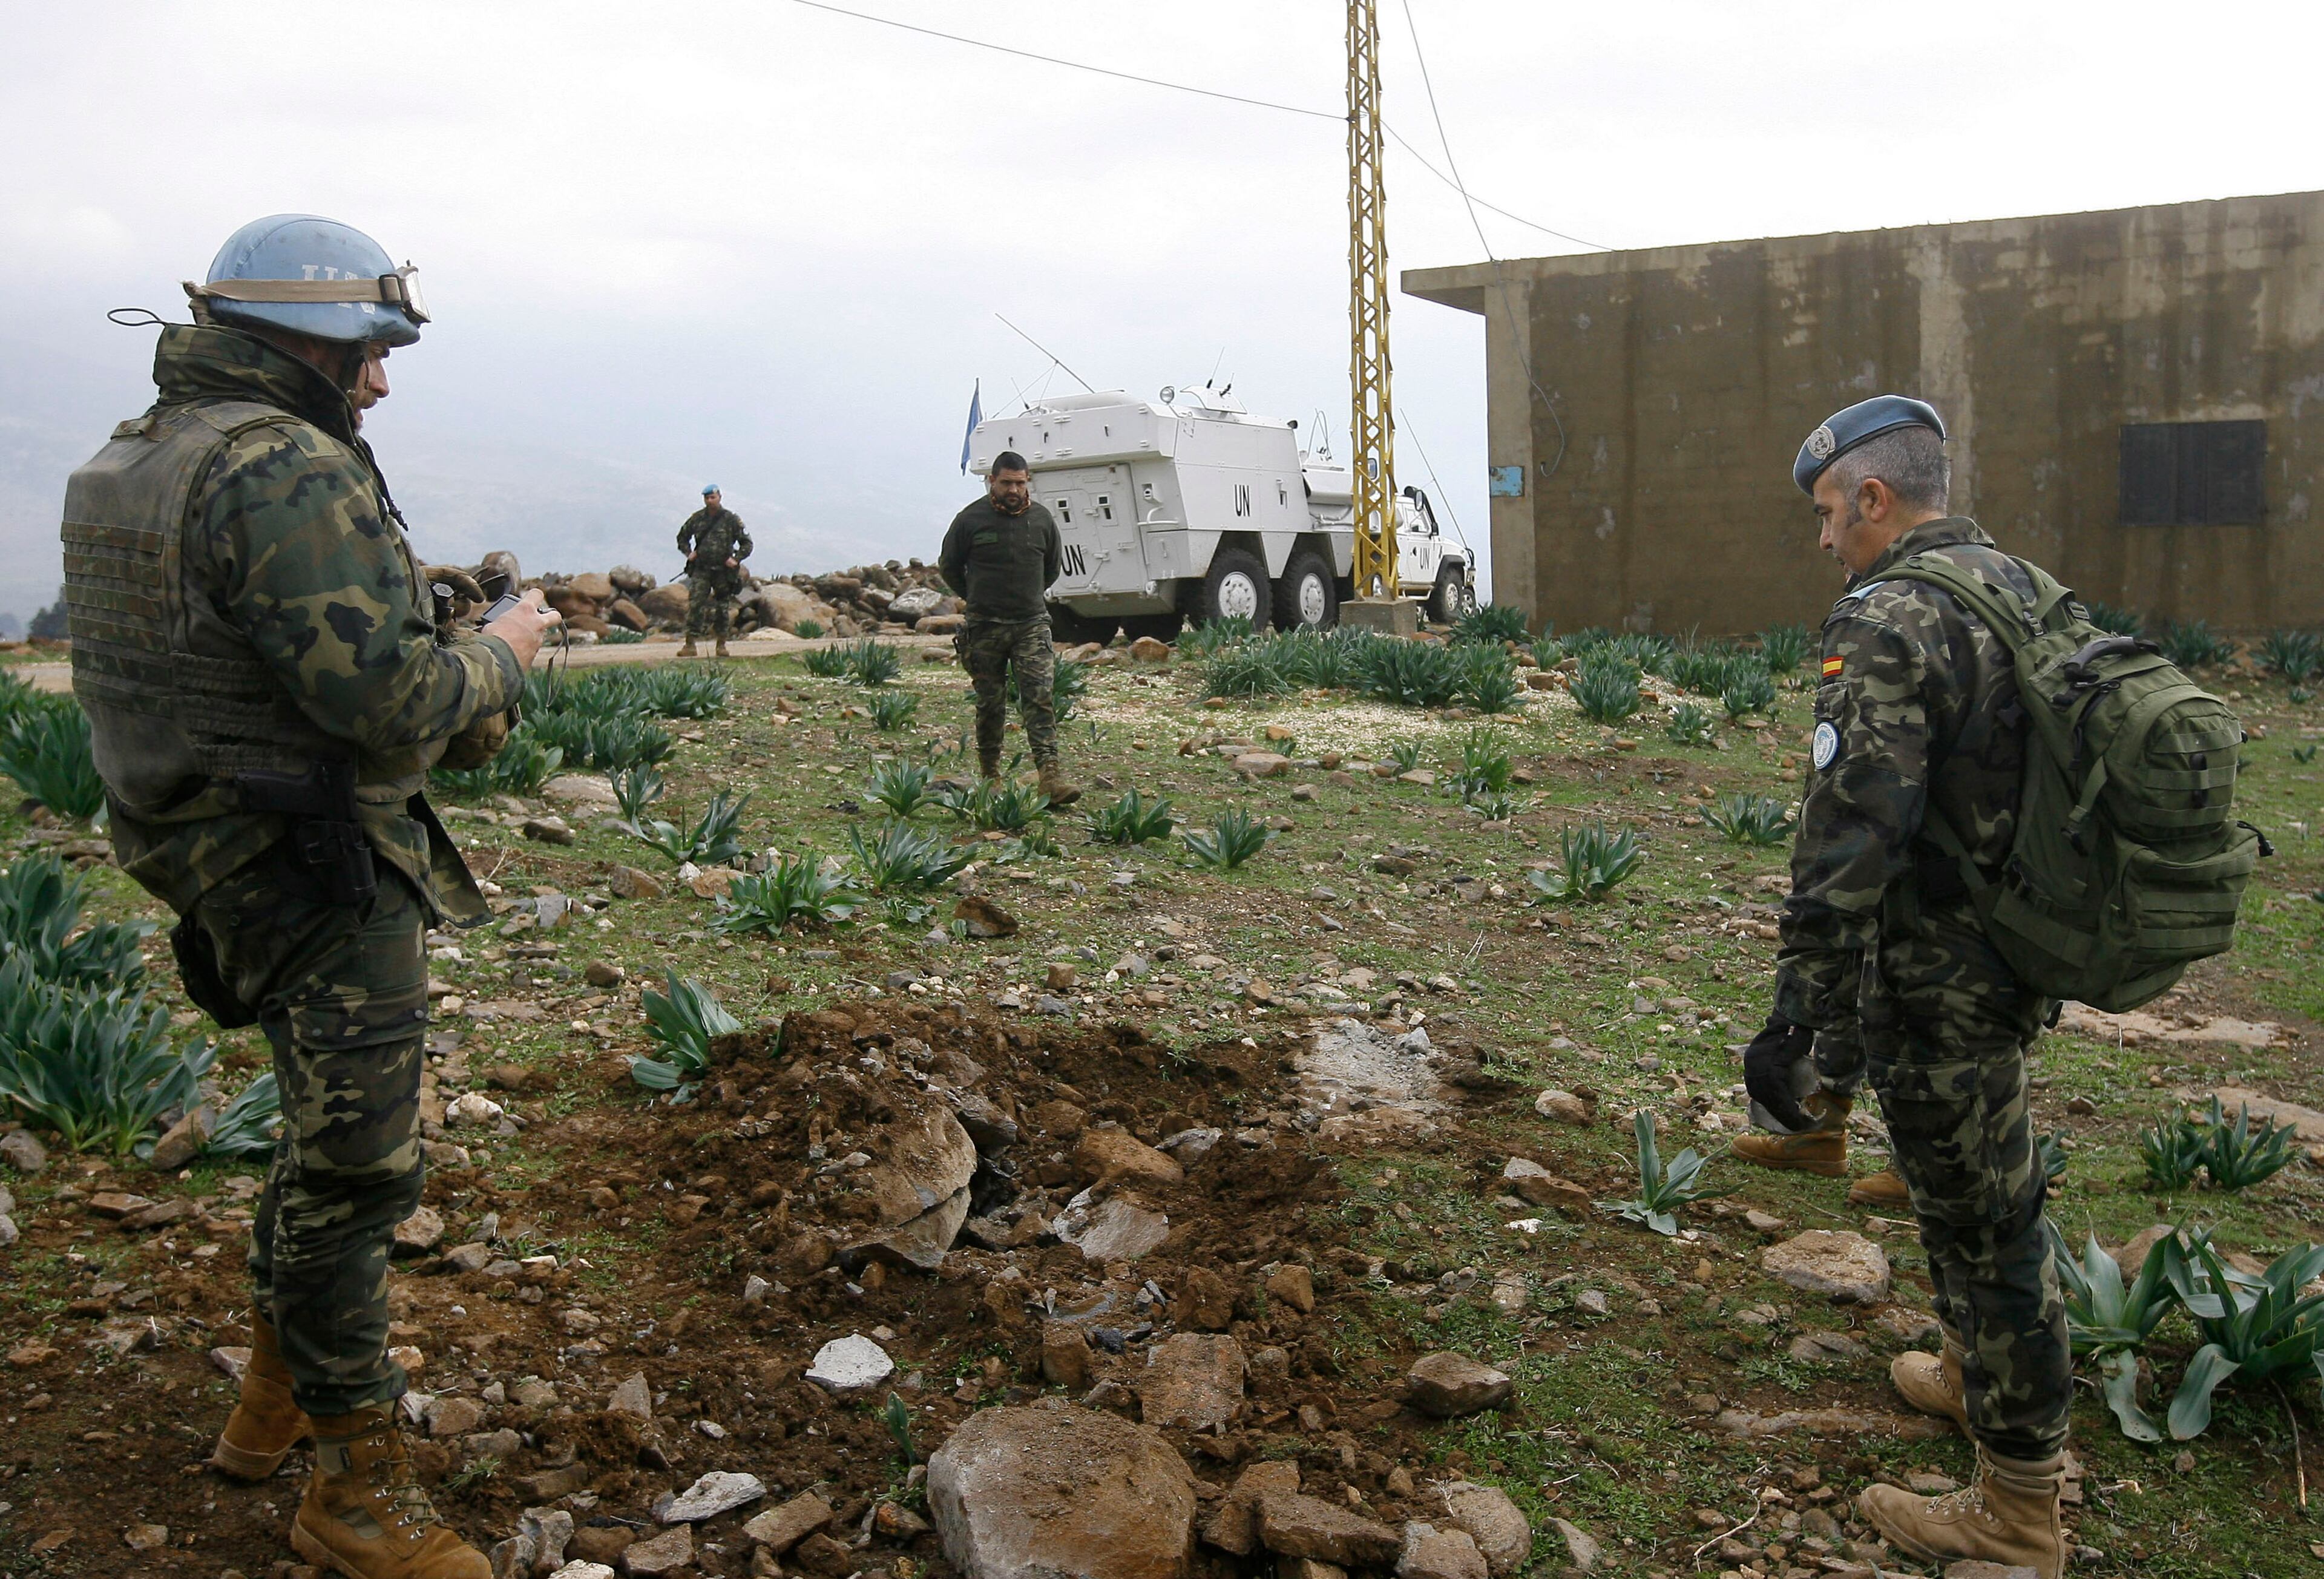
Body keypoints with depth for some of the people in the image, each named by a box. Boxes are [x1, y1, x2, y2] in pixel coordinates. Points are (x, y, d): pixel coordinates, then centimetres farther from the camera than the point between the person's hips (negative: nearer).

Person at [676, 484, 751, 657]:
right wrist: (689, 553, 4)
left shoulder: (731, 519, -1)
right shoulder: (697, 518, 6)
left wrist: (736, 559, -10)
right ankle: (690, 645, -10)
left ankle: (722, 645, 17)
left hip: (723, 570, -1)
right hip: (701, 569, 1)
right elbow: (682, 537, 21)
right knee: (695, 604, -10)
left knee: (723, 607, 6)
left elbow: (747, 543, 3)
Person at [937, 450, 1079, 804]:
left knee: (1040, 697, -10)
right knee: (990, 703, 6)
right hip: (985, 627, -1)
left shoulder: (1042, 520, 4)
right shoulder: (970, 520, -2)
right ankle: (990, 774, 20)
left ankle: (1050, 776, -17)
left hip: (1032, 624, 1)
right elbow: (949, 566, 12)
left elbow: (1054, 565, 22)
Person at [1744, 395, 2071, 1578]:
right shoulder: (2023, 588, 8)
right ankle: (1980, 1372, 48)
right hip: (2015, 955, 9)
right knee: (1977, 1188, 27)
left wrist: (1795, 1013, -24)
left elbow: (1849, 837, -28)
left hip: (1934, 985, -9)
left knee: (1981, 1217, 2)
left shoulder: (1886, 623, -22)